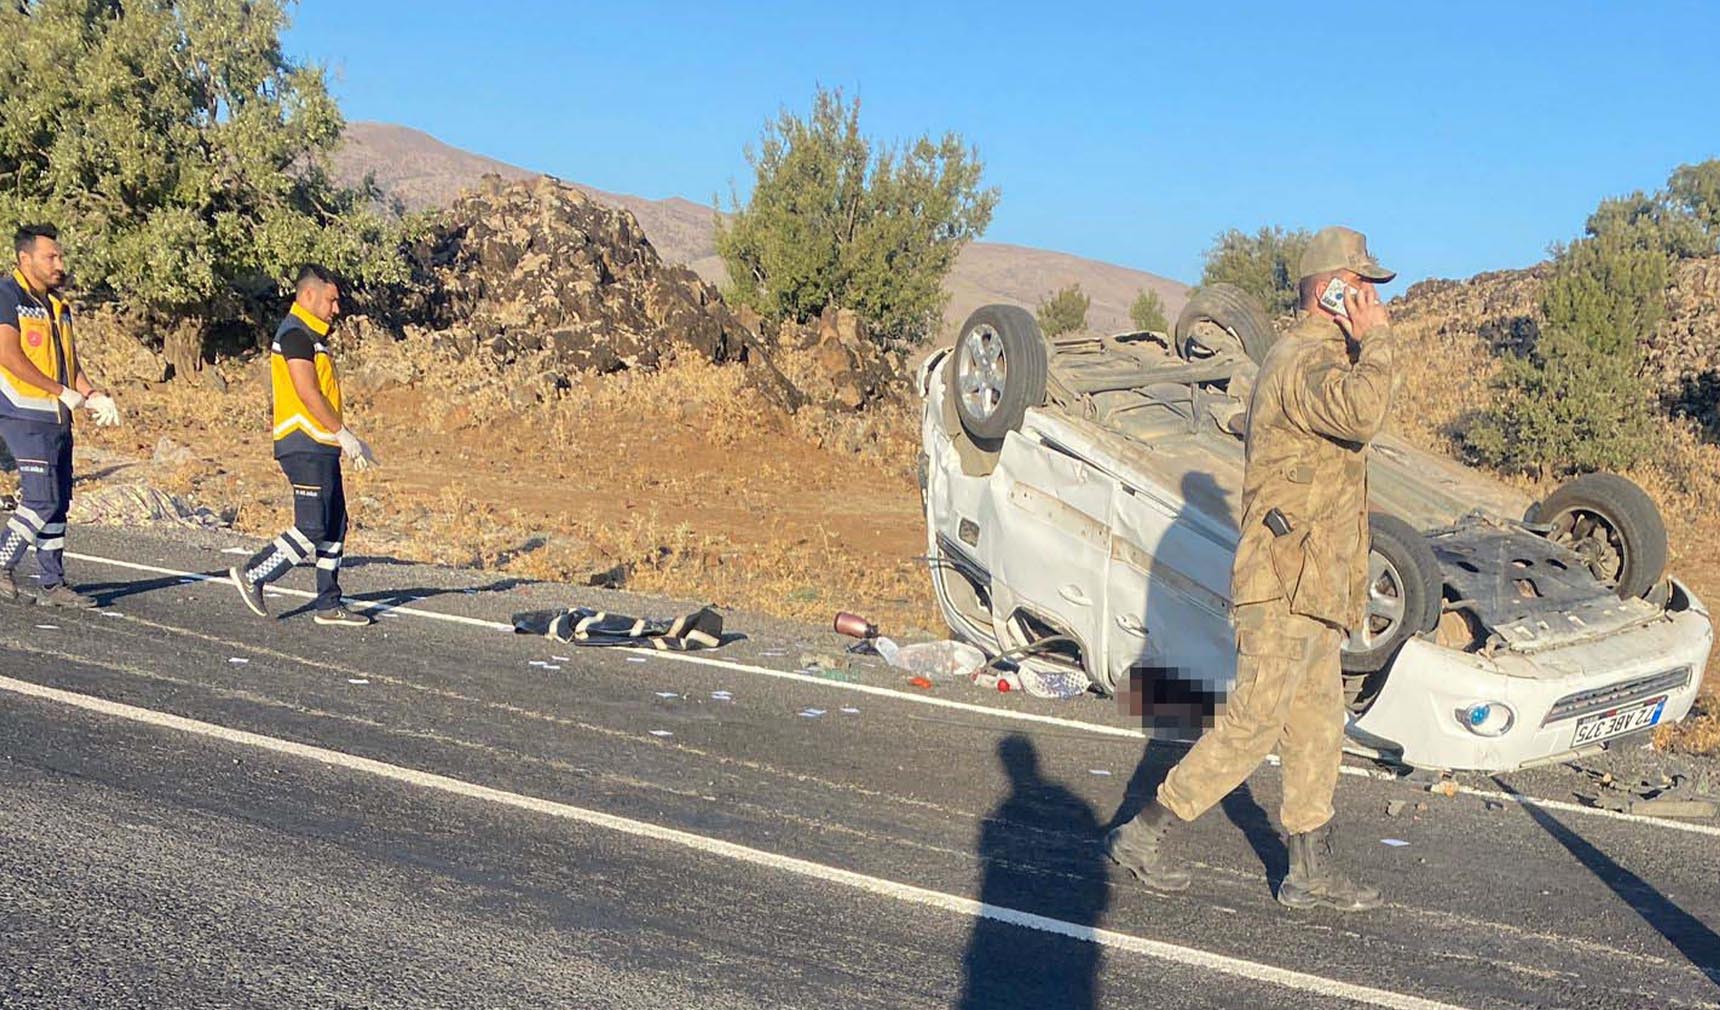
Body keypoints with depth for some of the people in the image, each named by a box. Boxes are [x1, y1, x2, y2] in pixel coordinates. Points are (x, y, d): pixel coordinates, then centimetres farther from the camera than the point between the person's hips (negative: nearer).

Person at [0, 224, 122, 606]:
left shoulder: (58, 305, 18)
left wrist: (93, 395, 4)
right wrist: (64, 392, -15)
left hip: (58, 419, 8)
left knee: (58, 502, 8)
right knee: (42, 499, -13)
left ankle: (53, 584, 13)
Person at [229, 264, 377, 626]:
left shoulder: (311, 335, 21)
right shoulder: (295, 334, -11)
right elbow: (308, 393, -18)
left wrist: (348, 439, 21)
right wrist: (343, 433, -14)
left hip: (321, 447, 10)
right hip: (305, 446, -10)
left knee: (335, 525, 10)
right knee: (311, 529, -12)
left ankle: (329, 604, 14)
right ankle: (252, 575, 2)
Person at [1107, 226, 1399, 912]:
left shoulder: (1303, 357, 18)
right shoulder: (1307, 360, -17)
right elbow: (1361, 414, -38)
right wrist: (1374, 339, -22)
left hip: (1308, 590, 11)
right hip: (1289, 587, -11)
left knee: (1317, 728, 13)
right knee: (1250, 727, -4)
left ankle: (1311, 874, 21)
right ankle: (1142, 834, 6)